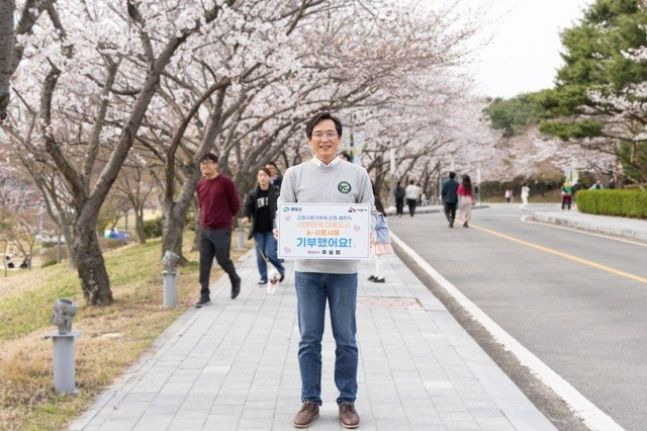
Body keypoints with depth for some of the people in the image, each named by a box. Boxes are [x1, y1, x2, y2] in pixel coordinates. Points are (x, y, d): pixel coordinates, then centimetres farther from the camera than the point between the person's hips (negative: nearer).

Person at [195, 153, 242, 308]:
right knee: (204, 263, 2)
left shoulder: (226, 183, -10)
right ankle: (204, 295, 7)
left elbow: (235, 205, -4)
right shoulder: (200, 184, 8)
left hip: (222, 230, -5)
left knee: (223, 260, 3)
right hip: (204, 230, 5)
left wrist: (224, 218, 7)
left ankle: (235, 281, 32)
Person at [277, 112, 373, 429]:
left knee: (346, 340, 7)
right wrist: (282, 233, -16)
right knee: (309, 340, 7)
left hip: (344, 269, 0)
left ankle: (347, 402, 18)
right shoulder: (295, 174, 4)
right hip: (307, 268, 0)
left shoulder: (357, 174, 4)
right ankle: (310, 401, 18)